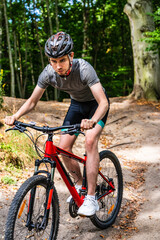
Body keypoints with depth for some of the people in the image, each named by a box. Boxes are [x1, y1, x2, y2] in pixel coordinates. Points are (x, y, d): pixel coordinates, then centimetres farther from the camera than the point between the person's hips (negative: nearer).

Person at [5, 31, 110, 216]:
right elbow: (32, 101, -11)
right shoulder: (48, 73, -23)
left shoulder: (83, 69, -37)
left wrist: (92, 121, -63)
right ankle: (79, 184, 18)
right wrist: (15, 116, -30)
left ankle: (91, 198, -23)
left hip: (96, 104, -5)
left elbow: (103, 103, -43)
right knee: (63, 147, -7)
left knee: (90, 141, -28)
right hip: (77, 104, 5)